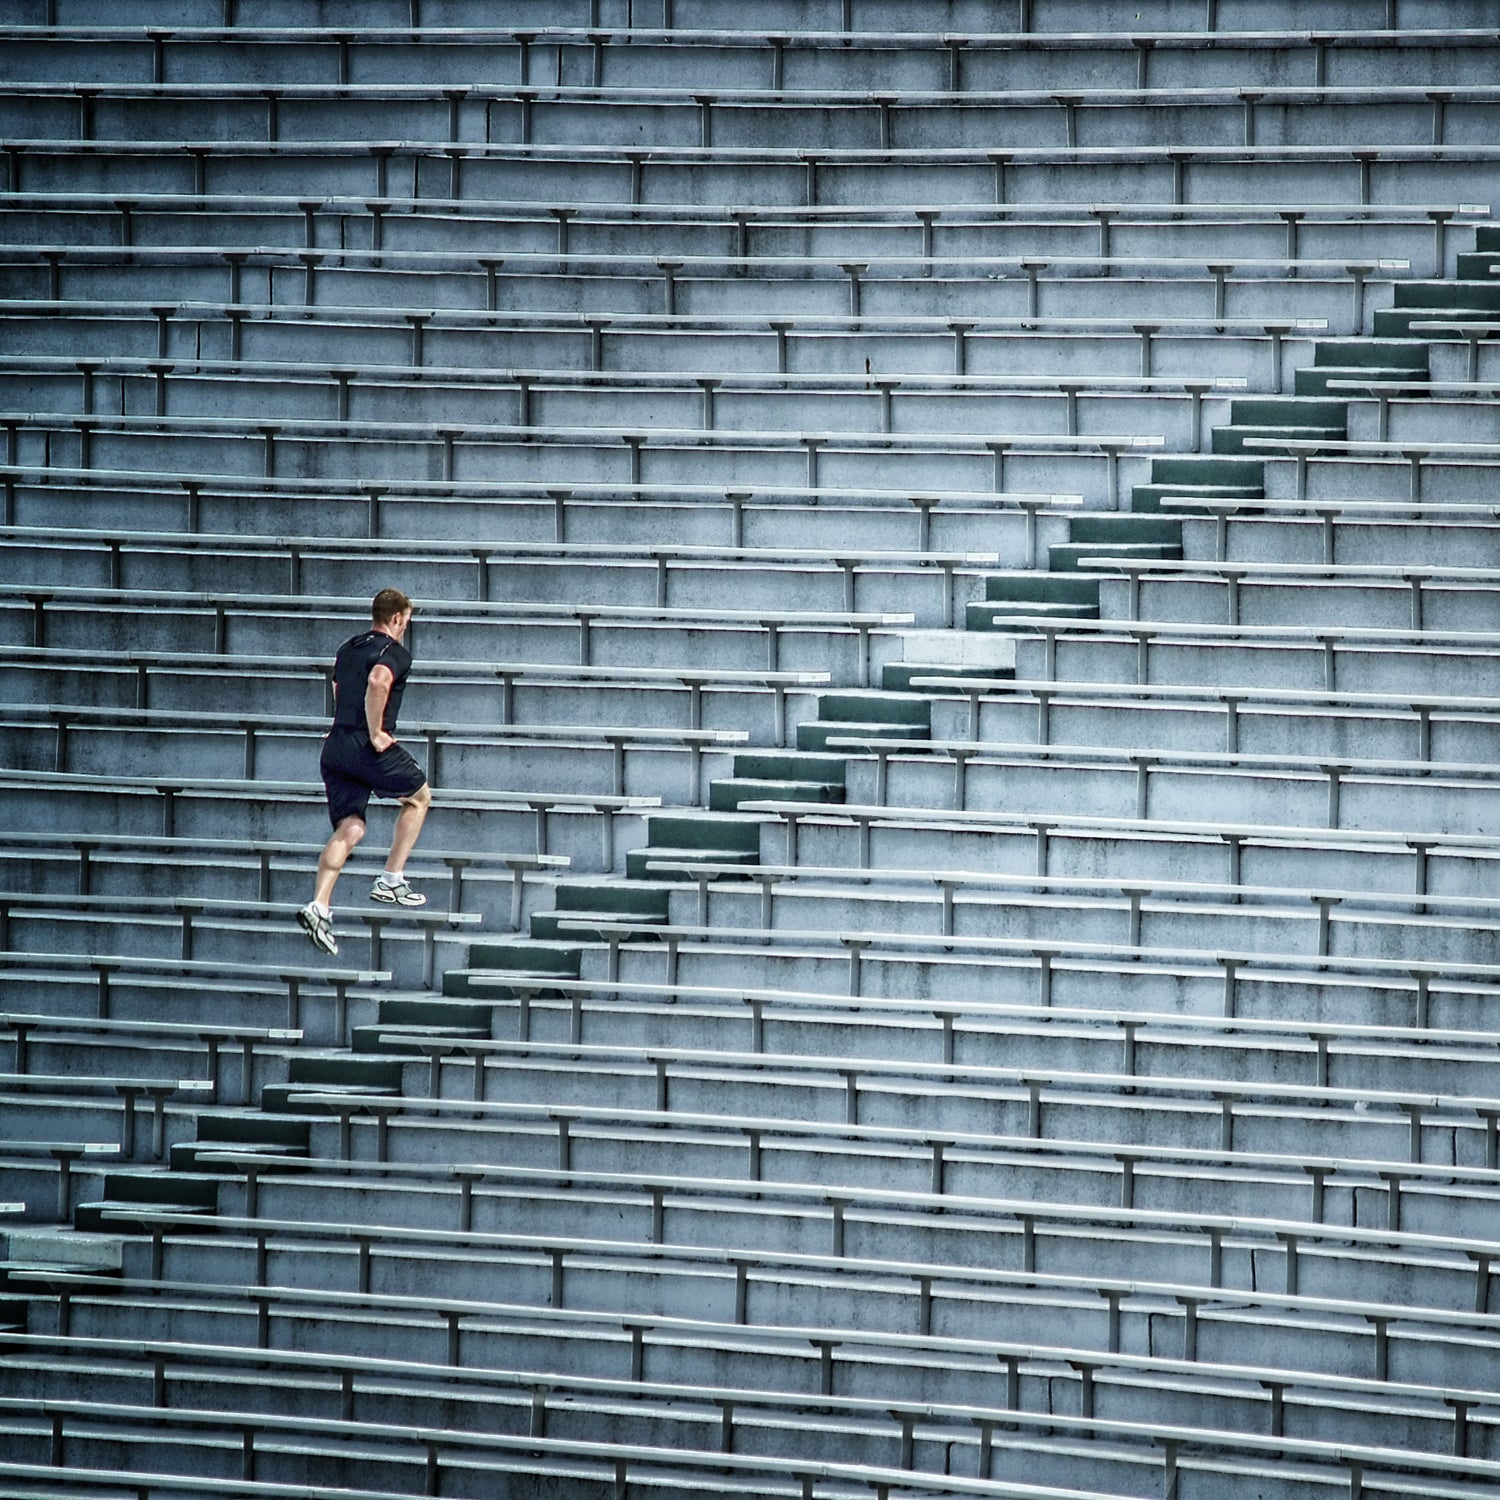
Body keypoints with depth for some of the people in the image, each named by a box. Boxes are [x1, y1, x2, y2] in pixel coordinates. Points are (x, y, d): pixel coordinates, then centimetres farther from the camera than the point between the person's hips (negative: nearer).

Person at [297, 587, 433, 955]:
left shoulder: (347, 649, 20)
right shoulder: (395, 653, -6)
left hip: (336, 746, 7)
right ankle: (391, 881, 16)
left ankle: (319, 907, -16)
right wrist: (375, 733, -19)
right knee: (419, 796, 20)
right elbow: (377, 681, -27)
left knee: (349, 829, 4)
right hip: (370, 747, -7)